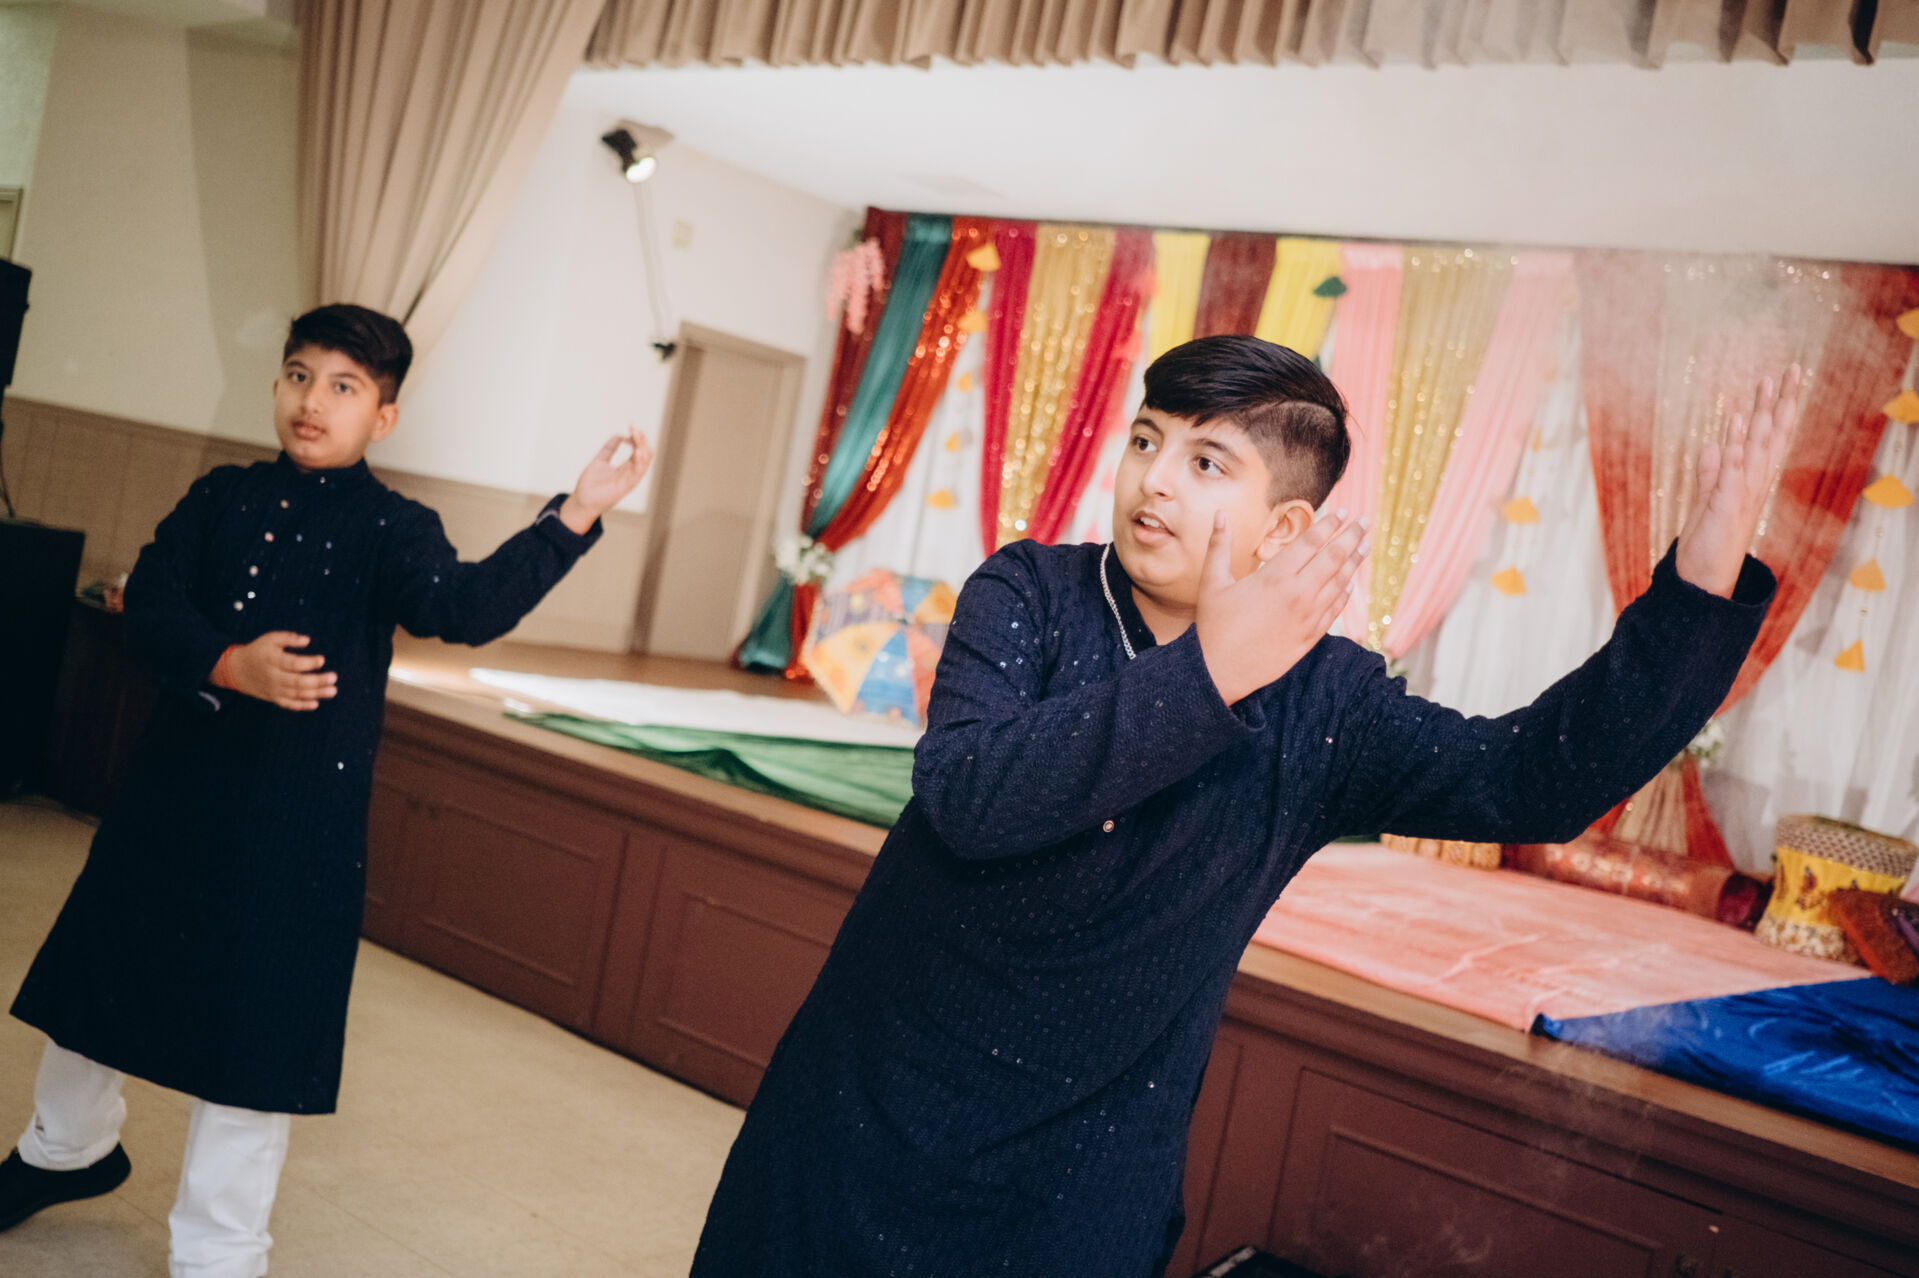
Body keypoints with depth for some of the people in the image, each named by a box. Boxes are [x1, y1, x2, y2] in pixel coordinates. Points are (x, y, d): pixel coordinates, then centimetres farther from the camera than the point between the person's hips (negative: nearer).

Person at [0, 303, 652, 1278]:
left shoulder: (392, 529, -5)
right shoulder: (221, 498, 6)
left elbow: (463, 607, -24)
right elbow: (148, 604, -4)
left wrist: (573, 518, -34)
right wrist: (231, 666, -23)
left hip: (301, 818, -4)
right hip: (174, 784, 4)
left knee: (256, 1015, 1)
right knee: (100, 967, 20)